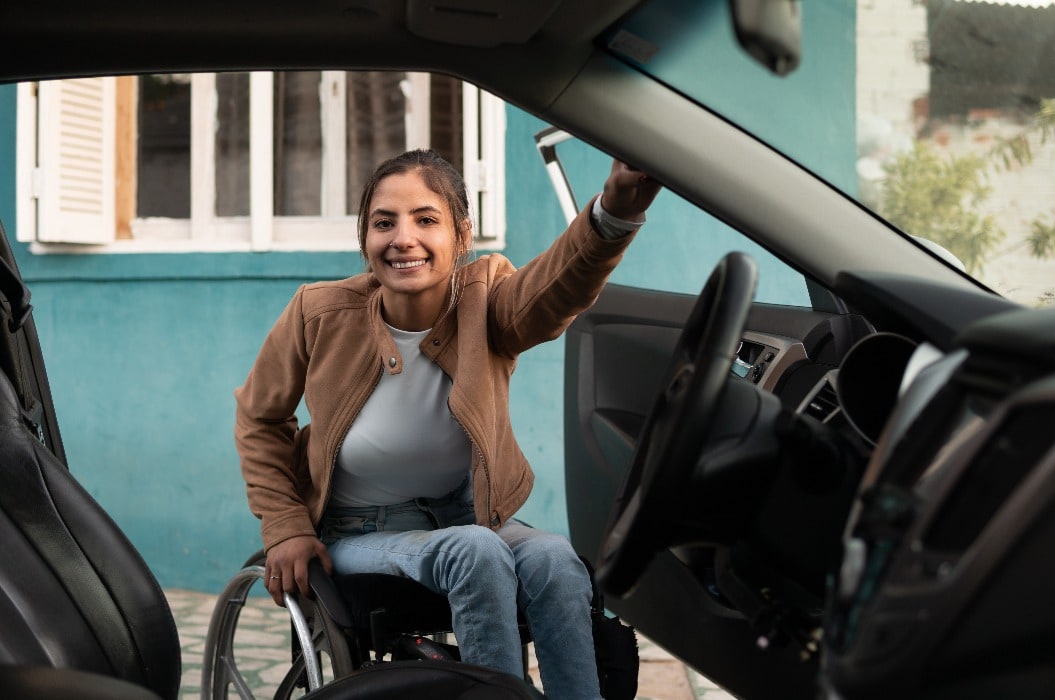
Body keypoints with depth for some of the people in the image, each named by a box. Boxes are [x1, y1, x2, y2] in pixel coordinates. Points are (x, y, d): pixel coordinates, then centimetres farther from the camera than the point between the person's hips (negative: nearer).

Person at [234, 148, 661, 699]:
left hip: (468, 516, 2)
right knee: (475, 552, -32)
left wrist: (616, 210, -62)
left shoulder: (485, 298, -15)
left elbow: (558, 286, -40)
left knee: (554, 560, -30)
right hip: (362, 533, -1)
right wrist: (285, 527, -8)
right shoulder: (321, 314, -14)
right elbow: (259, 417, 3)